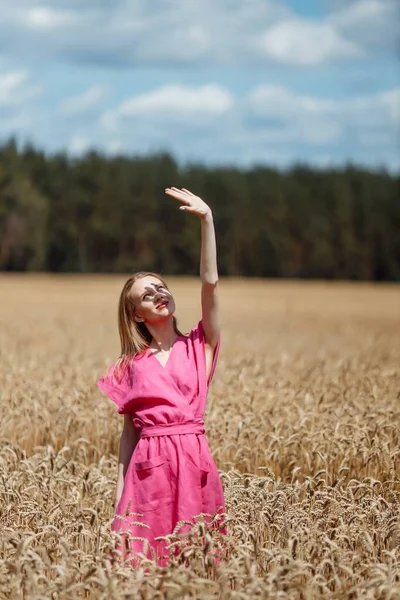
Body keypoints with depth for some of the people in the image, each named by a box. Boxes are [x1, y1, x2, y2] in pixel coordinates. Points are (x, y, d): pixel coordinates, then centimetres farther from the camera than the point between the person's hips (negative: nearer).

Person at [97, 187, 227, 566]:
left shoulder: (200, 347, 7)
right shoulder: (131, 365, 11)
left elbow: (210, 282, -5)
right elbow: (129, 429, 11)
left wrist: (207, 219, -14)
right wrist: (120, 491, 4)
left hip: (193, 460, -1)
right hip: (149, 464, 1)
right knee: (146, 557, -1)